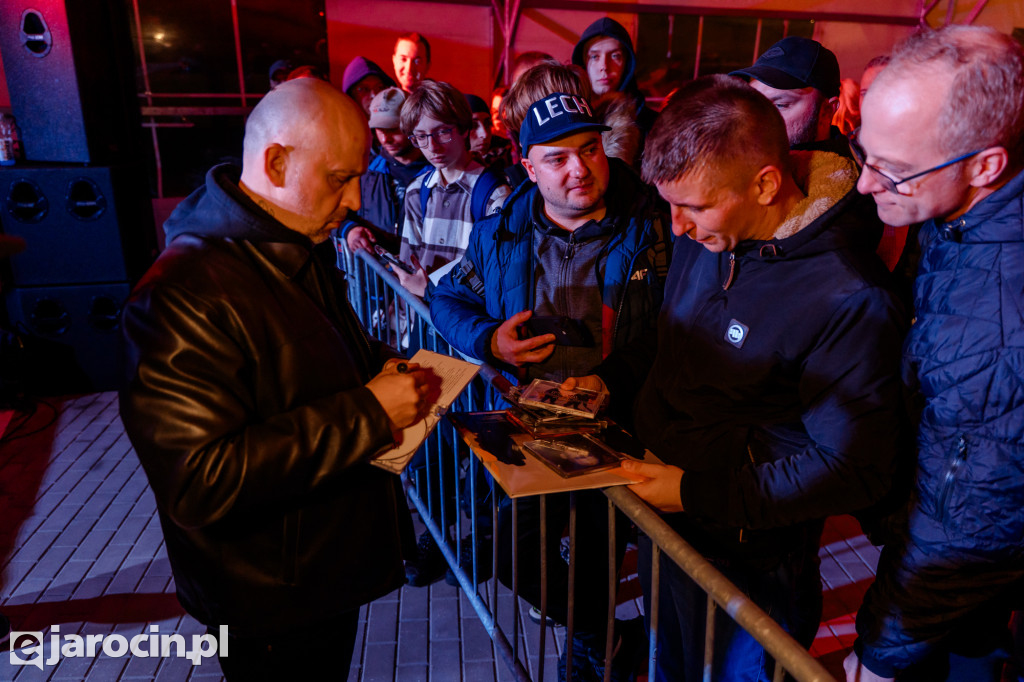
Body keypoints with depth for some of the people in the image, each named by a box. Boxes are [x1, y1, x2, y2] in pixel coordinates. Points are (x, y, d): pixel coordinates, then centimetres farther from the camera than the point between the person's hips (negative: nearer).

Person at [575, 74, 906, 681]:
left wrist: (699, 494, -25)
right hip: (658, 507, 7)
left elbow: (853, 470, -24)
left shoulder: (851, 300, -29)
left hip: (741, 555, -6)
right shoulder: (707, 234, -6)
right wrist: (611, 380, -3)